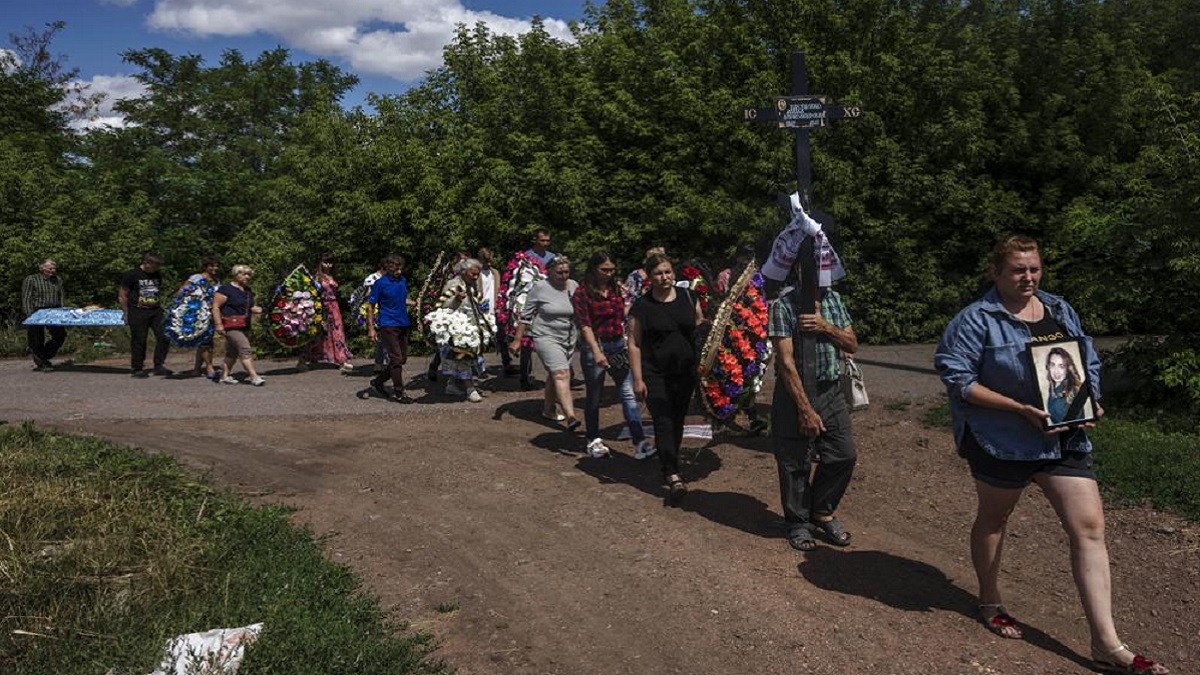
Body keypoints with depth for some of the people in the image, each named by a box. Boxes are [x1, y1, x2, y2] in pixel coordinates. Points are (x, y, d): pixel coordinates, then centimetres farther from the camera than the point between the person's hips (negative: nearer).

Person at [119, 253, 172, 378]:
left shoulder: (157, 275, 13)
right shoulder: (131, 275, -4)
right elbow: (122, 295, -1)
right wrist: (126, 313, -2)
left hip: (156, 311, 5)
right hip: (138, 312, -5)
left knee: (164, 337, -7)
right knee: (139, 341, 0)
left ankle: (159, 365, 2)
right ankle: (137, 369, 10)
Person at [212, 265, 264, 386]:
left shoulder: (248, 291, 17)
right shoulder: (226, 288, -9)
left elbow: (251, 307, 25)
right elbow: (216, 307, -12)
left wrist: (259, 310, 2)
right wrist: (218, 324, -20)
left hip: (244, 326, 9)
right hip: (232, 326, -9)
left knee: (233, 352, 15)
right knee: (245, 350, -16)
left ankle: (226, 376, 24)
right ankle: (254, 377, -21)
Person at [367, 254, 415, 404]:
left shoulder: (403, 280, 7)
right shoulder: (380, 283, -9)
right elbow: (370, 306, -6)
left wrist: (415, 302, 6)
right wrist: (371, 328, -11)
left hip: (404, 324, 7)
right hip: (388, 325, -7)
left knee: (402, 359, 10)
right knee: (396, 358, -7)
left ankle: (378, 381, 25)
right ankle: (399, 392, 1)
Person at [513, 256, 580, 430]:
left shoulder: (574, 286, 4)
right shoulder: (541, 287, -9)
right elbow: (526, 315, -4)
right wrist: (517, 340, -6)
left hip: (568, 339, 5)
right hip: (546, 337, -5)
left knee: (554, 374, 16)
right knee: (561, 374, -18)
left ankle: (548, 409, 35)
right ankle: (570, 417, -25)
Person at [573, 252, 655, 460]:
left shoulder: (617, 289, 9)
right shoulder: (582, 293, -8)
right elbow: (584, 325, -15)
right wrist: (597, 352, -24)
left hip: (618, 345, 4)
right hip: (593, 347, -4)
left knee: (629, 393, -5)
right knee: (594, 396, 10)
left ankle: (640, 442, -9)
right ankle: (593, 440, 25)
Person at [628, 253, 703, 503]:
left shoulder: (688, 297, 5)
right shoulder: (641, 306, -4)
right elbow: (634, 344, -4)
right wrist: (638, 379, -9)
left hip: (686, 372, 4)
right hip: (655, 375, -4)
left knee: (678, 422, 12)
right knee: (663, 423, -10)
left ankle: (669, 465, 29)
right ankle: (673, 476, -13)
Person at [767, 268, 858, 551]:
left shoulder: (834, 299, 6)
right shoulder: (783, 306, -14)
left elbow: (852, 345, 7)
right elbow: (786, 362, -18)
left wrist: (825, 327, -14)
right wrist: (806, 409, -20)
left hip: (831, 390, 6)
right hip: (796, 391, -5)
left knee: (844, 455, 8)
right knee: (796, 463, 5)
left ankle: (822, 512, 29)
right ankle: (798, 523, 25)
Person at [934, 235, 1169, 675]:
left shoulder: (1061, 312, 8)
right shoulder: (977, 320, -10)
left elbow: (1090, 364, 17)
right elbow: (957, 379, -16)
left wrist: (1090, 402, -4)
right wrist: (1020, 409, -22)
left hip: (1065, 438, 5)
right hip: (1002, 440, -5)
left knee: (1089, 528, -2)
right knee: (993, 518, 15)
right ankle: (990, 601, 38)